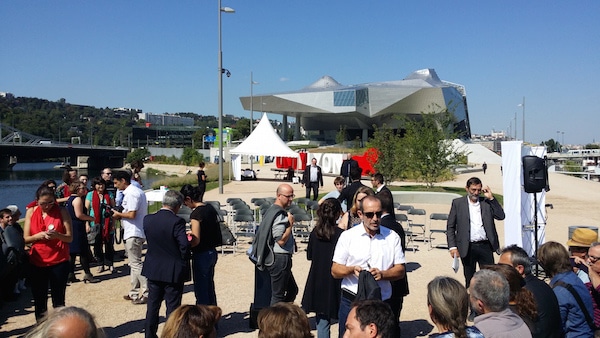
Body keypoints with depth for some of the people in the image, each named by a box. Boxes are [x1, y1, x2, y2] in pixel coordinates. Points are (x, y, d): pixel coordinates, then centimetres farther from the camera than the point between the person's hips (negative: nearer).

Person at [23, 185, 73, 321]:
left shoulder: (62, 212, -4)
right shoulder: (31, 212, 3)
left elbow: (70, 238, -6)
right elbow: (26, 238, 1)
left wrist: (57, 235, -26)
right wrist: (38, 235, -19)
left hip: (59, 262, -2)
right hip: (37, 262, 2)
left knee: (58, 299, 4)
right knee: (39, 299, 8)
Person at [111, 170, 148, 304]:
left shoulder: (131, 193, -17)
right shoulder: (137, 191, 15)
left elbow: (132, 214, -23)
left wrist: (119, 214, -6)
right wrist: (121, 214, 12)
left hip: (133, 234, -11)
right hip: (135, 232, 11)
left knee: (136, 263, -5)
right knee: (134, 263, 16)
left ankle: (146, 293, -1)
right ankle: (135, 292, 24)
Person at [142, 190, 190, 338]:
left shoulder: (148, 219, -4)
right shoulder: (176, 221, -20)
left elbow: (149, 240, 4)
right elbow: (184, 245, -23)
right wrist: (183, 262, -6)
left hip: (153, 269, 5)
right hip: (173, 271, -5)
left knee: (153, 304, 19)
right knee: (173, 306, 8)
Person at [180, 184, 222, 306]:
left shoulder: (196, 214, -19)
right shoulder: (210, 208, 5)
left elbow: (196, 241, -22)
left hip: (201, 255, -9)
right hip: (212, 252, 9)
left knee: (201, 290, 4)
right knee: (209, 287, 21)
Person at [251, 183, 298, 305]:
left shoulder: (273, 210, 12)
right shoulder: (279, 215, -21)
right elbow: (281, 240, -24)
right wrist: (290, 224, -16)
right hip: (280, 259, -11)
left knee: (292, 289, 20)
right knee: (278, 295, 0)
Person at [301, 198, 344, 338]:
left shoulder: (315, 232, -1)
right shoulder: (340, 234, -15)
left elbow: (309, 256, 7)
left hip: (317, 282, 4)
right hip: (335, 283, -4)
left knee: (322, 320, 12)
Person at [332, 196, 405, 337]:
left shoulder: (392, 237, 5)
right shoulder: (347, 236, 0)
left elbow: (400, 270, 4)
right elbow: (335, 271, 0)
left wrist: (382, 274, -15)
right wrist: (352, 270, -20)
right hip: (351, 301, -1)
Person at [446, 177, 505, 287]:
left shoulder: (486, 202, 7)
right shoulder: (458, 203, 2)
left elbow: (501, 216, -3)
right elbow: (450, 227, 2)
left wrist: (491, 198, -7)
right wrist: (452, 246, -5)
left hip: (485, 246, 1)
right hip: (467, 248, -1)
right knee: (469, 280, 10)